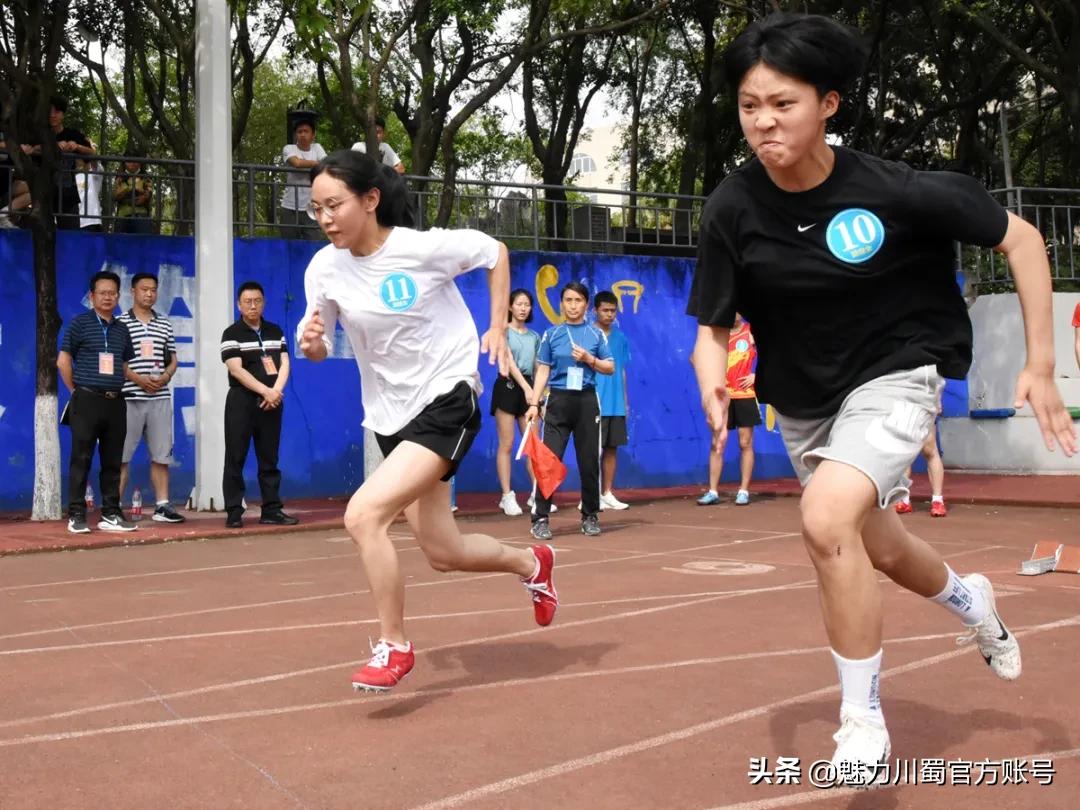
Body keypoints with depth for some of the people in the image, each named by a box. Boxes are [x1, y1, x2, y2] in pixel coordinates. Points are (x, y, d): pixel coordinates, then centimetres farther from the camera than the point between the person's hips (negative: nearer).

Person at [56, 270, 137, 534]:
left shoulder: (121, 329, 14)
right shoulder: (80, 323, -1)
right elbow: (63, 361, -2)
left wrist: (117, 390, 12)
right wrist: (76, 391, 0)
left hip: (115, 402, 5)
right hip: (87, 400, -5)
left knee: (112, 460, 7)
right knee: (81, 459, -3)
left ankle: (110, 514, 13)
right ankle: (76, 515, 2)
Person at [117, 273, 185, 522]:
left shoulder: (165, 324, 14)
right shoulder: (120, 323, 0)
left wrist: (165, 377, -4)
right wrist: (138, 379, -15)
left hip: (160, 398, 4)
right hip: (129, 397, -4)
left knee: (161, 455, 5)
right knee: (121, 456, -2)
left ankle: (162, 506, 11)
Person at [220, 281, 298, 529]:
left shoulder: (275, 331, 13)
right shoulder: (232, 334, -2)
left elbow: (284, 363, 7)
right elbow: (236, 370, -11)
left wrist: (276, 391, -10)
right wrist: (266, 391, -17)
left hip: (271, 403, 4)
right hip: (242, 401, -4)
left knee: (269, 458, 6)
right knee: (236, 459, -3)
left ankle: (272, 510, 10)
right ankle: (234, 512, -1)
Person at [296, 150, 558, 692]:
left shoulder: (425, 247, -17)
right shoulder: (324, 268, -5)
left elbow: (495, 252, 1)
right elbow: (318, 348, 7)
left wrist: (497, 328, -4)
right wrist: (311, 343, -16)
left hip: (446, 400, -6)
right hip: (391, 416, 6)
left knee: (363, 514, -24)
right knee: (443, 554, 11)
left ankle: (393, 646, -4)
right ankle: (531, 563, 42)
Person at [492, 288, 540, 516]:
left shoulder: (534, 337, 15)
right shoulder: (504, 331, -1)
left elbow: (537, 369, 16)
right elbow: (509, 361, -13)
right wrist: (526, 387, -25)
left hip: (529, 388, 5)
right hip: (508, 386, -4)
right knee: (507, 445, -3)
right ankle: (507, 496, 0)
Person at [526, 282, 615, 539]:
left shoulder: (596, 334, 7)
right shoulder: (552, 334, 7)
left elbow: (610, 368, 9)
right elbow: (542, 371, 6)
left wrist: (589, 359, -8)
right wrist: (534, 404, -2)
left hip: (587, 401, 1)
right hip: (558, 400, -1)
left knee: (589, 461, 5)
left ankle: (590, 516, 18)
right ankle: (540, 518, -3)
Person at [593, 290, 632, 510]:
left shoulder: (621, 338, 11)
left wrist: (625, 400, 14)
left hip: (616, 404, 5)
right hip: (595, 403, -5)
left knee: (612, 448, 9)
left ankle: (607, 494, 17)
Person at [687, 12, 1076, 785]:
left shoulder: (893, 191, -23)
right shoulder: (733, 209, -16)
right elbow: (714, 325, -7)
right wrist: (713, 379, -30)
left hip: (895, 375, -4)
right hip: (804, 398, 5)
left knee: (827, 517, -29)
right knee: (881, 551, 21)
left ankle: (863, 717, -7)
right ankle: (968, 598, 59)